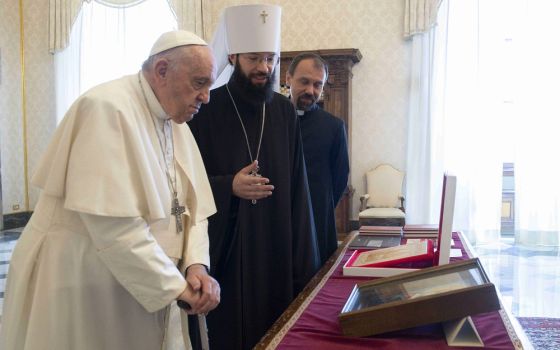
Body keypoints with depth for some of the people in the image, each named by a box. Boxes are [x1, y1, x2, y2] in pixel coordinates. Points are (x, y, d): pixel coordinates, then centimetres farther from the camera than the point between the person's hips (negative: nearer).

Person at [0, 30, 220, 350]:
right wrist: (174, 284, -20)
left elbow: (192, 208, 5)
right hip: (83, 285, -7)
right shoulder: (108, 108, -19)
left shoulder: (177, 125, 6)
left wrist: (195, 265, -12)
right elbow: (112, 222, -27)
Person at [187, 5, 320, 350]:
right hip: (223, 247, -3)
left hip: (277, 246, 3)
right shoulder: (207, 108, -6)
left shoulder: (285, 111, 4)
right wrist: (229, 187, -22)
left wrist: (304, 259, 1)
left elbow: (297, 185, 4)